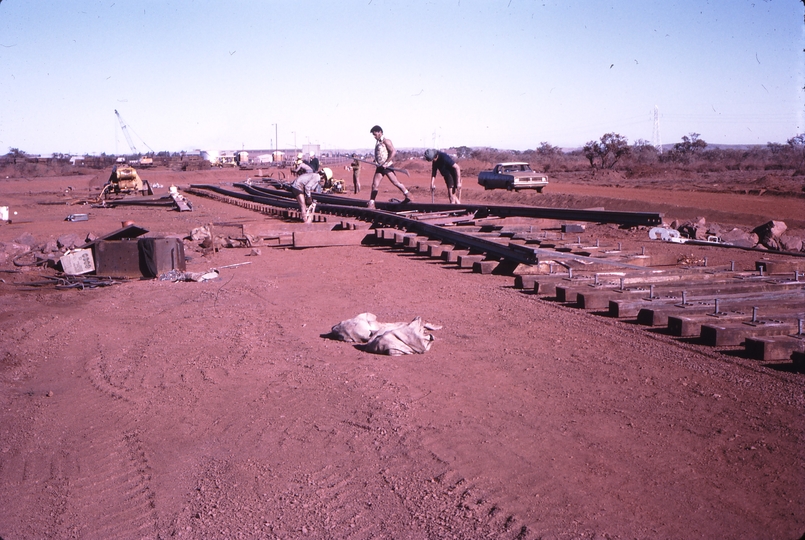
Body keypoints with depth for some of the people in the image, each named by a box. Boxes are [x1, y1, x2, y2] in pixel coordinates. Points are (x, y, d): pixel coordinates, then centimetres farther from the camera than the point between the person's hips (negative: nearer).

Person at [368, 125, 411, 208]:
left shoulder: (386, 141, -9)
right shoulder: (377, 142, 16)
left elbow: (393, 152, -17)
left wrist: (386, 163, -21)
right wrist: (376, 160, 11)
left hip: (387, 166, -8)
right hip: (380, 167, 8)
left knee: (395, 182, -3)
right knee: (374, 185, 0)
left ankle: (408, 196, 13)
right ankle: (371, 204, 0)